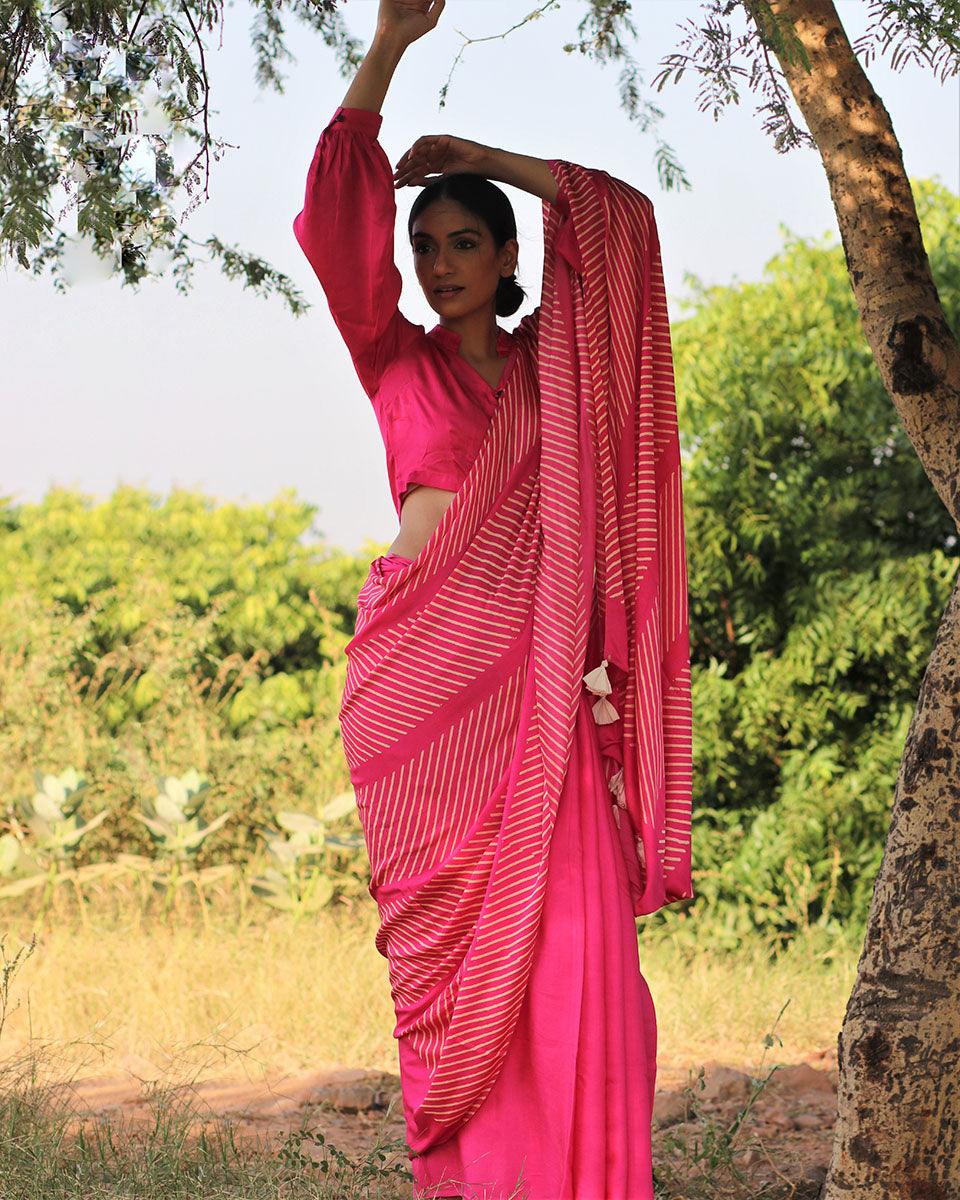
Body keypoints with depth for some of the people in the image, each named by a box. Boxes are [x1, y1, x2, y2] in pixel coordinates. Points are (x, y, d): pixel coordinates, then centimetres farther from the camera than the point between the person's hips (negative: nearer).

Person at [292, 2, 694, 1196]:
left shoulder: (551, 362, 16)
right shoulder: (395, 360, 11)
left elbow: (620, 216, 13)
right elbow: (336, 214, -1)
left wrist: (484, 158, 12)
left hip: (538, 680, 1)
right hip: (422, 672, -1)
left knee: (565, 929, -10)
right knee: (446, 934, -5)